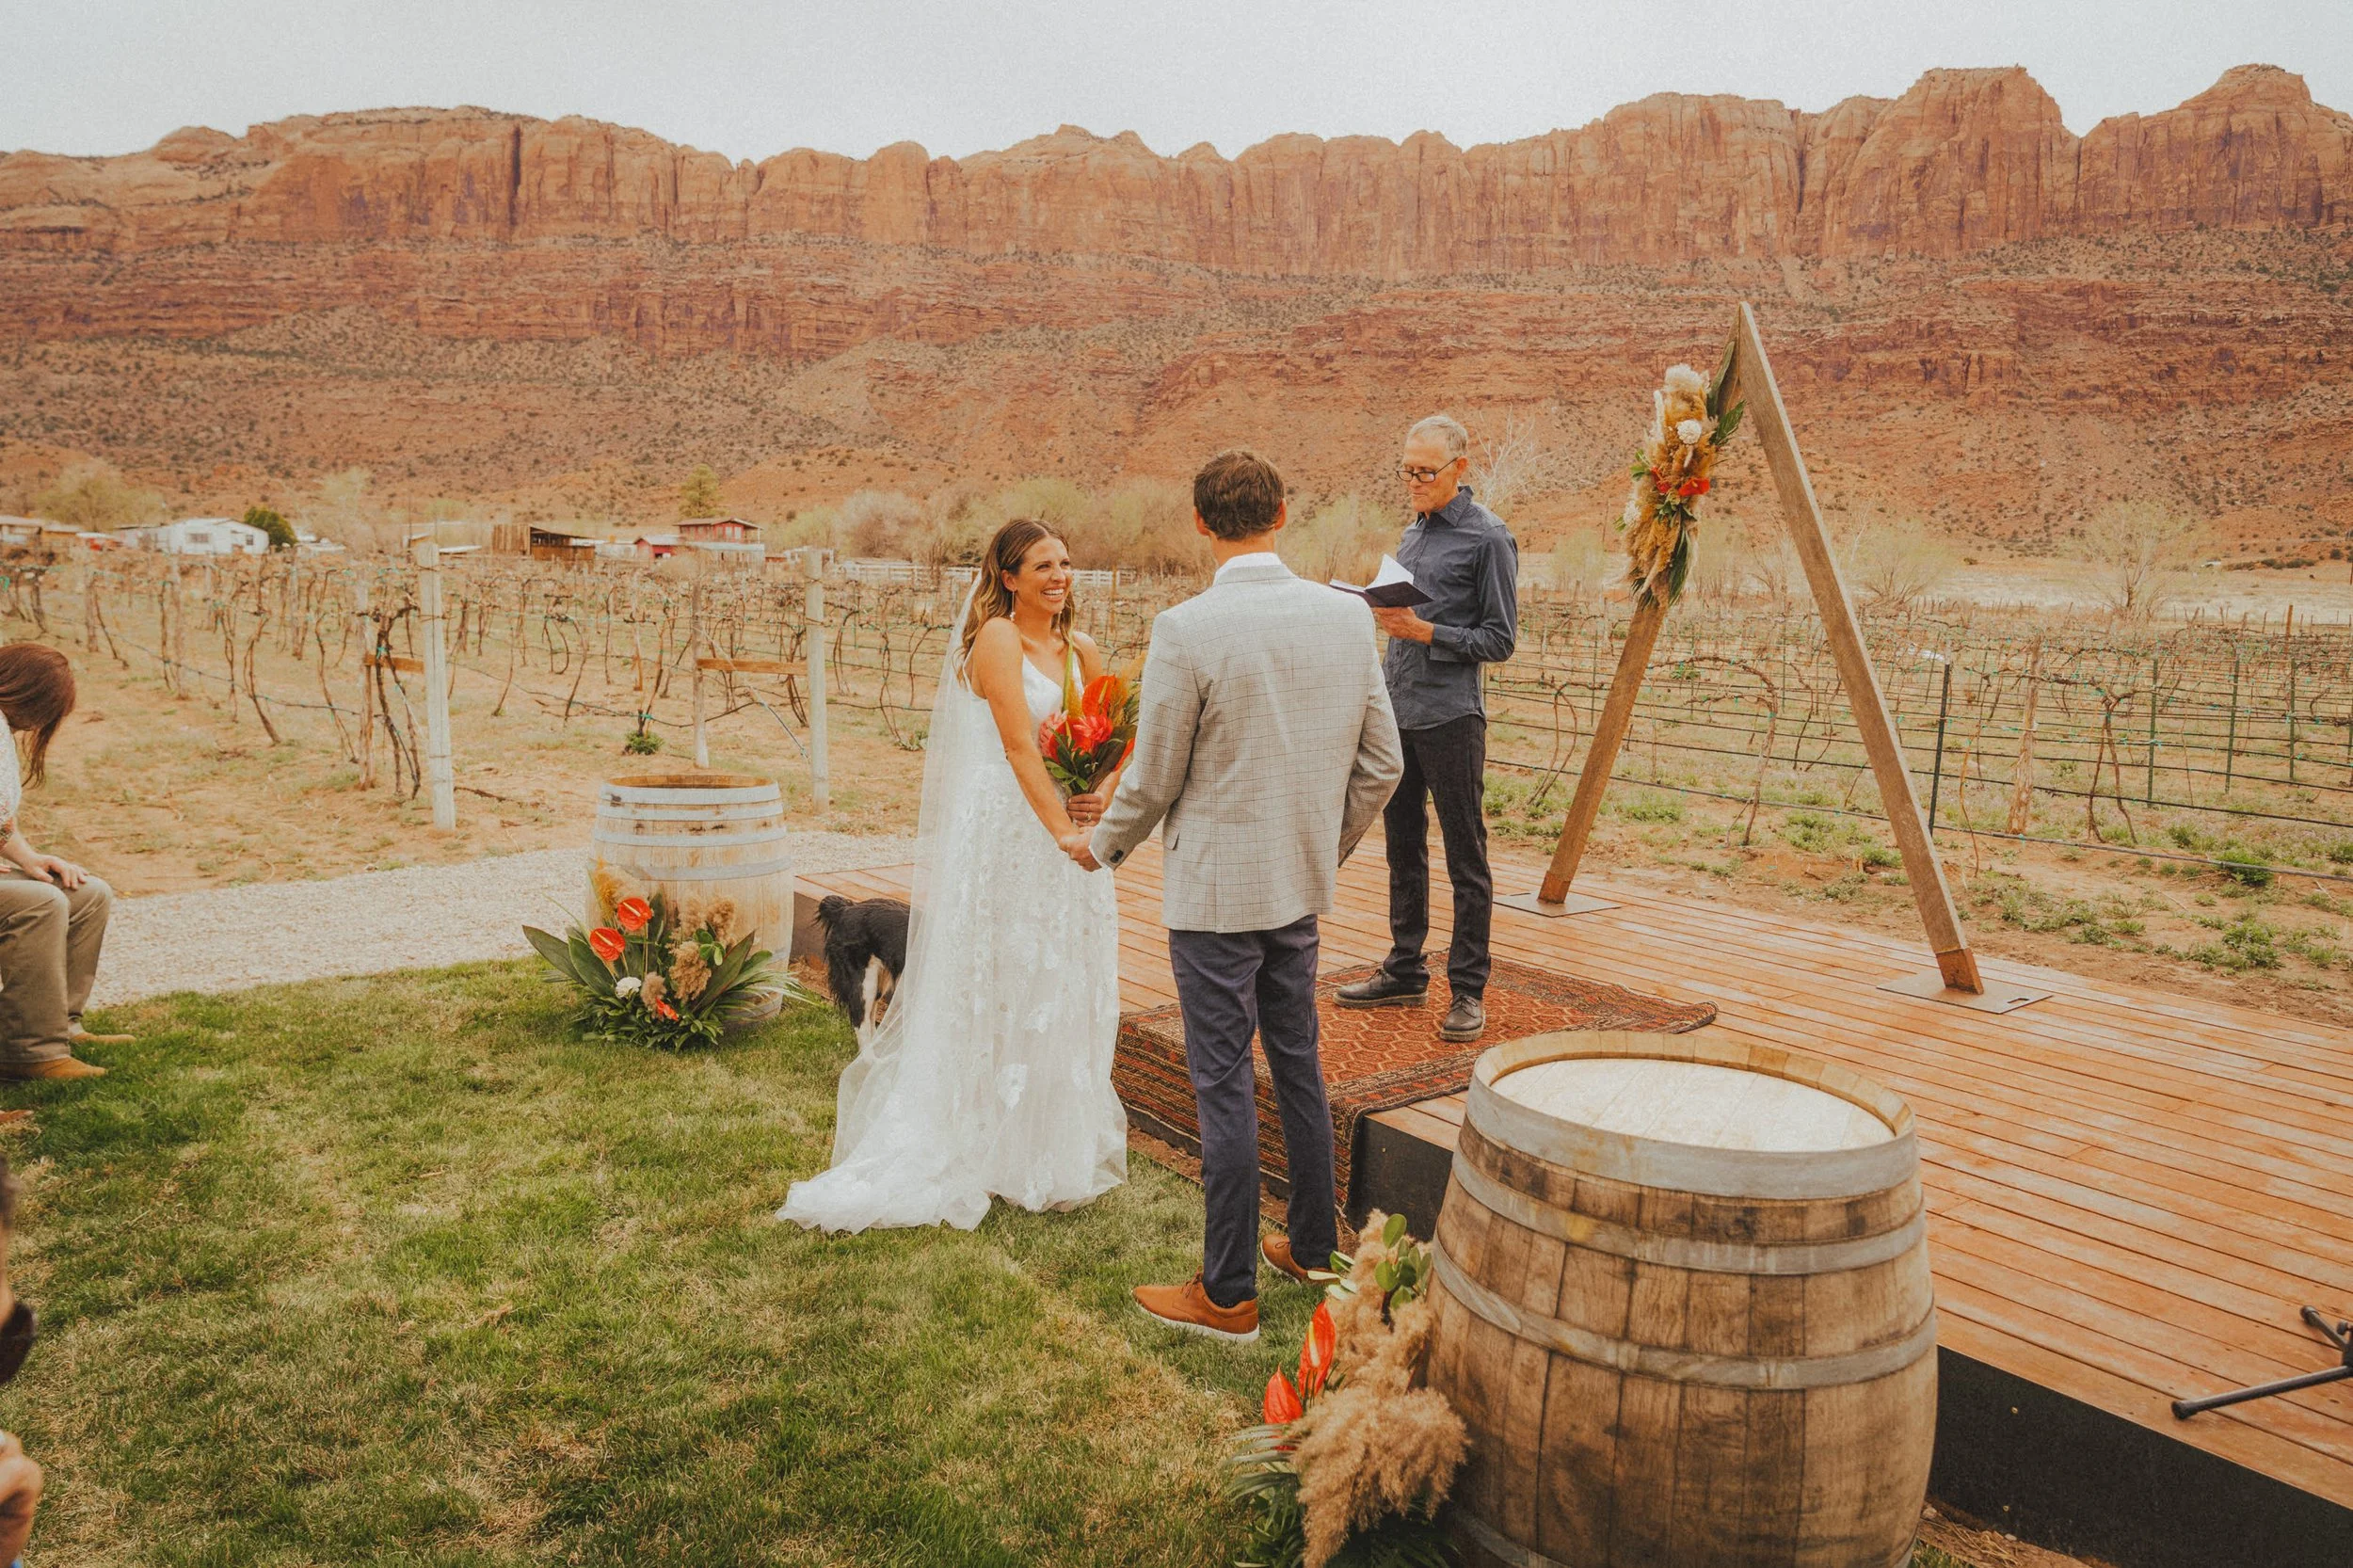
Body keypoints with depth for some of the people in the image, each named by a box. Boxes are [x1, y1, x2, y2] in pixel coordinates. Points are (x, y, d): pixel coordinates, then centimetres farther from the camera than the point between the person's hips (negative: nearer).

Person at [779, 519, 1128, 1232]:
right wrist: (1063, 831, -21)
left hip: (1065, 829, 7)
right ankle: (989, 1152, 12)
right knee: (996, 990, 1)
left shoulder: (1081, 650, 11)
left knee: (1064, 989, 13)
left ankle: (1057, 1143, 27)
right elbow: (1018, 744, -17)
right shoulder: (996, 637, -9)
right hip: (1003, 831, -7)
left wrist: (1102, 794, -7)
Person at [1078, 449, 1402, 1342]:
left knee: (1225, 1085, 3)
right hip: (1302, 884, 6)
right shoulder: (1348, 615, -1)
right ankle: (1313, 1245, 34)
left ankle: (1228, 1294, 14)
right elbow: (1381, 763, 5)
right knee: (1298, 1064, 20)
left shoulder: (1187, 630, -18)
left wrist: (1101, 847, 9)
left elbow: (1153, 781, -10)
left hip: (1214, 890, -6)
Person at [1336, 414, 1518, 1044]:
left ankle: (1469, 990, 7)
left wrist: (1425, 631, -18)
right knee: (1402, 847, 14)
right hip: (1397, 708, 8)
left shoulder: (1489, 538, -7)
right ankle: (1405, 971, 25)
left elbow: (1500, 639, -9)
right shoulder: (1413, 531, 16)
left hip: (1451, 715, -8)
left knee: (1466, 856, -1)